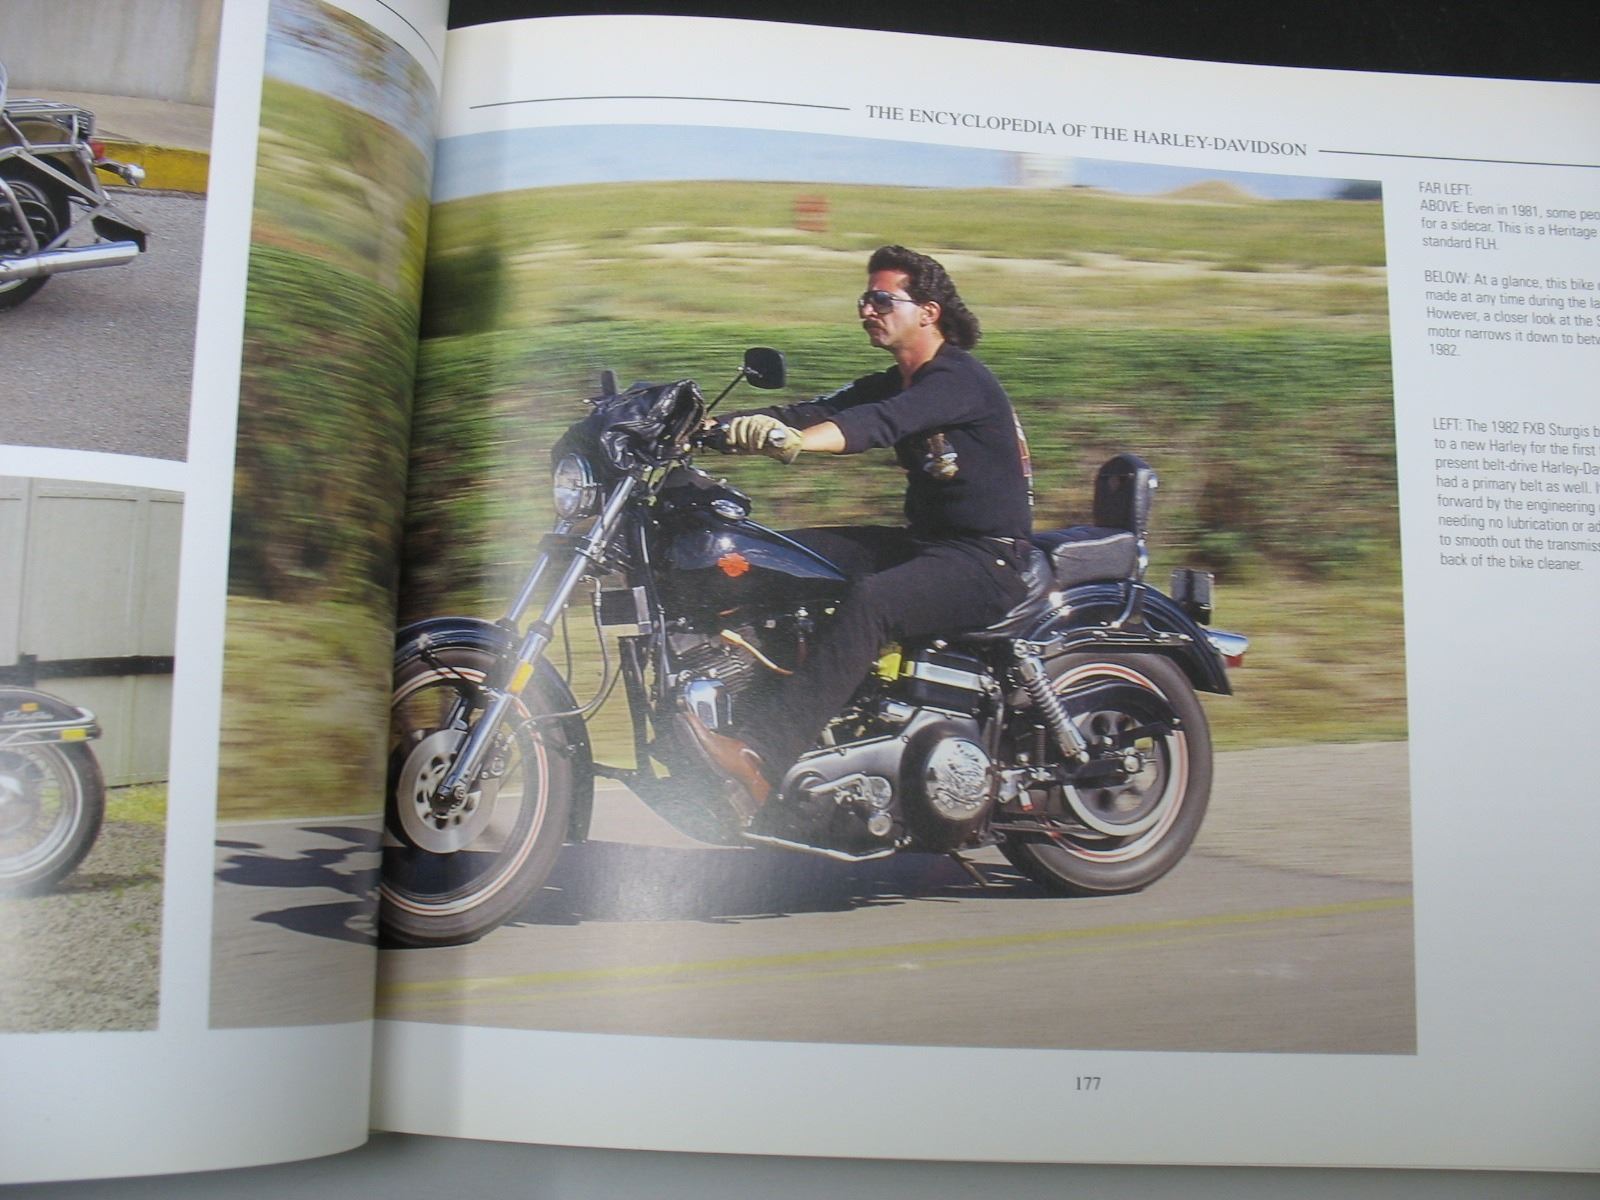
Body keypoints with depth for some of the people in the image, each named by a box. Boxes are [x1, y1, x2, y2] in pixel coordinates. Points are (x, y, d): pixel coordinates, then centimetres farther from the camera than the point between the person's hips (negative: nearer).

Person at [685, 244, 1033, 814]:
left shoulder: (958, 377, -12)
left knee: (869, 602, -36)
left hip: (987, 558, -9)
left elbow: (883, 421, -32)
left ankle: (761, 756, -44)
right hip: (926, 541, 9)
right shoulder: (890, 384, 15)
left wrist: (793, 441, -49)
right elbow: (814, 409, 1)